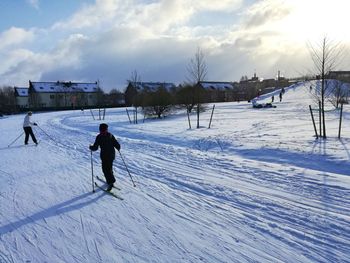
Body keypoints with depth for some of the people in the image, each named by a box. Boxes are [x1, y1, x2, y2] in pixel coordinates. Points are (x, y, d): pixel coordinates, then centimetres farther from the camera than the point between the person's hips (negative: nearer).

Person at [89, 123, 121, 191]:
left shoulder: (99, 137, -11)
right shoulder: (110, 135, 0)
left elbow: (95, 148, -11)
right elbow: (117, 145, -1)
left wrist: (91, 147, 10)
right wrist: (118, 148, 21)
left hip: (104, 156, -5)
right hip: (112, 155, 5)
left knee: (106, 169, 0)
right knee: (109, 168, 23)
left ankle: (110, 182, -9)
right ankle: (111, 179, 35)